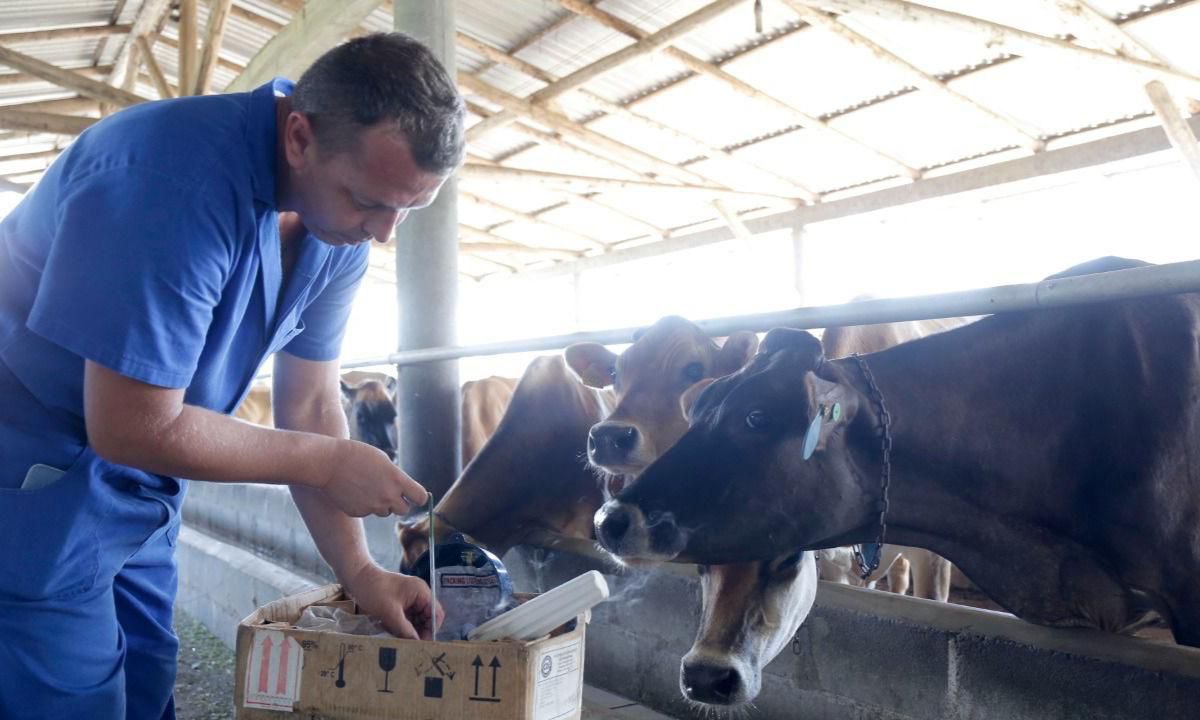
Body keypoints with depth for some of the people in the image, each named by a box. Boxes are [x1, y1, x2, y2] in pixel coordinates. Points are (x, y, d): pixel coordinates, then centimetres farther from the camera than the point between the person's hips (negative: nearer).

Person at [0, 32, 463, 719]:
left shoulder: (342, 227, -6)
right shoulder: (178, 180, -32)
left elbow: (312, 403, -1)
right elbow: (133, 429, -29)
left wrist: (359, 570, -7)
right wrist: (330, 463, -20)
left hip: (140, 484, 7)